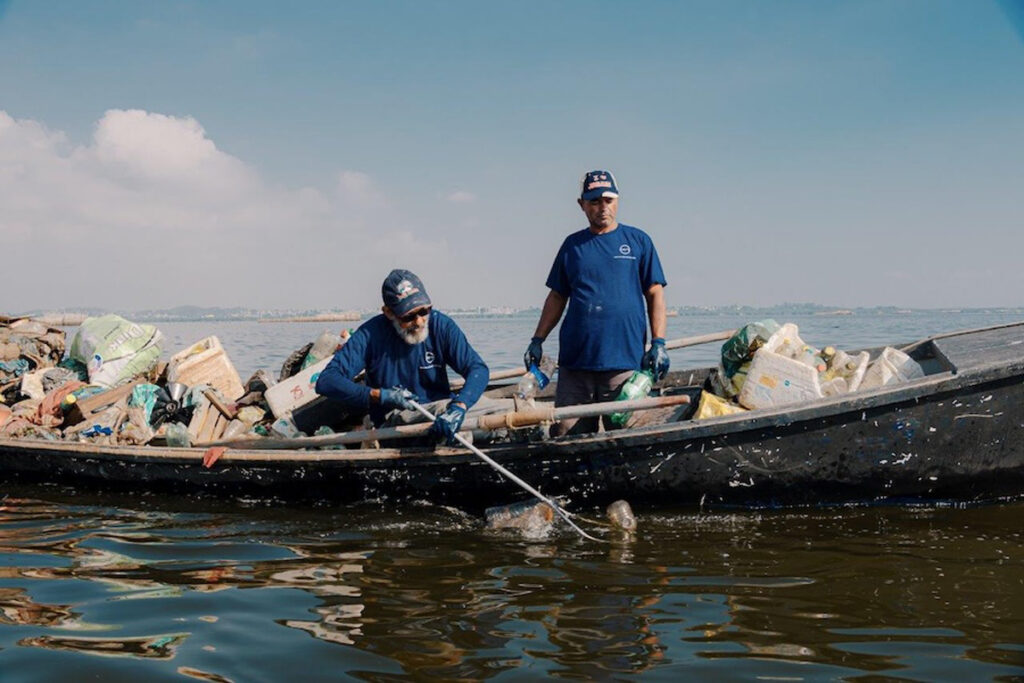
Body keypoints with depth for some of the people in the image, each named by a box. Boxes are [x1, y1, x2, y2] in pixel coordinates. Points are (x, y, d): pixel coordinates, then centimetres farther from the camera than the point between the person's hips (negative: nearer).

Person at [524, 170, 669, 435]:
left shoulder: (638, 241, 7)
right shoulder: (573, 244, 14)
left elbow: (655, 294, 5)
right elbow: (557, 297, 17)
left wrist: (658, 343, -5)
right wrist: (537, 341, 9)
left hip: (625, 361, -2)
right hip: (574, 361, 2)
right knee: (566, 436, 2)